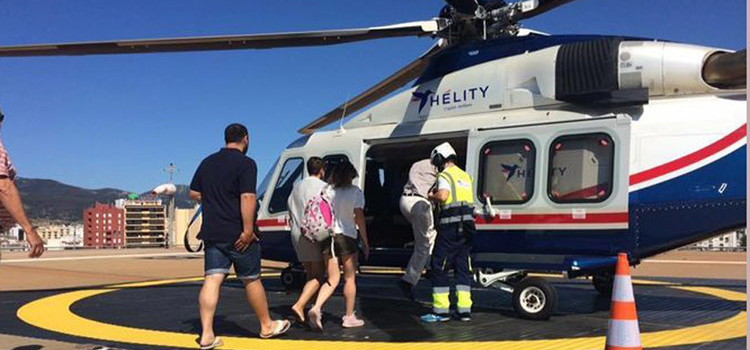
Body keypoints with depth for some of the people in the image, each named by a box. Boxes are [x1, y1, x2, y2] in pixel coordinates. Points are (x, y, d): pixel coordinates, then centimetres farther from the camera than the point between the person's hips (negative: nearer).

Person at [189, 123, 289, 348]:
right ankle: (266, 326, 22)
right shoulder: (245, 163, -11)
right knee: (251, 280, 7)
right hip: (237, 235, -5)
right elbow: (247, 197, -21)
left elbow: (194, 193, 18)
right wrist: (248, 230, -22)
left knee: (212, 280, 2)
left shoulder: (207, 162, 11)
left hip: (212, 233, 6)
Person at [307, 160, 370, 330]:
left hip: (327, 237, 4)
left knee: (332, 279, 10)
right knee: (349, 278, 10)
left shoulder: (327, 190, 6)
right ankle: (349, 317, 16)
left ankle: (316, 308, -10)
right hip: (346, 236, -3)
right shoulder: (355, 192, -3)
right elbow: (359, 217, -8)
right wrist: (365, 242, -3)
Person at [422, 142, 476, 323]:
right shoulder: (465, 176, 19)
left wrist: (431, 196, -3)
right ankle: (464, 309, 11)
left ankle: (441, 310, 1)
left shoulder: (445, 175, -6)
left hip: (450, 226, -7)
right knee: (463, 267, 11)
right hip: (467, 225, 8)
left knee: (438, 267, 0)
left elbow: (443, 195, -23)